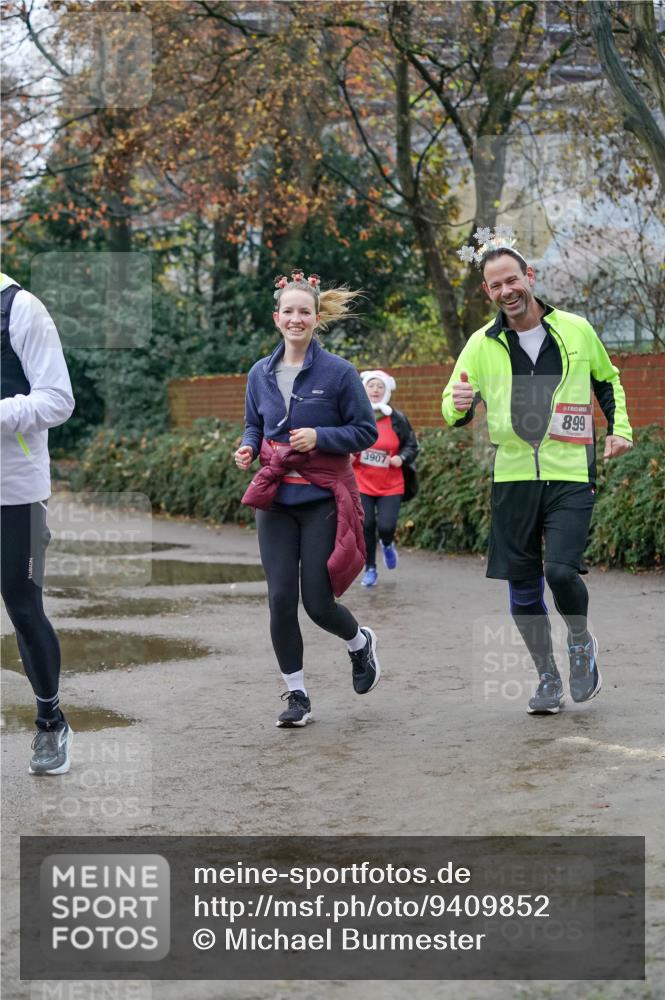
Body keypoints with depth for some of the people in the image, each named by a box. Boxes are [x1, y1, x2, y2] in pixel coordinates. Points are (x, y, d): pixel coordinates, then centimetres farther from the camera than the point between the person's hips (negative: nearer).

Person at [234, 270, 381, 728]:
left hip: (323, 498, -3)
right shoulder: (261, 373, 6)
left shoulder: (339, 372, -6)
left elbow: (366, 431, -3)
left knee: (318, 602, -4)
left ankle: (361, 643, 30)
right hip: (276, 498, 4)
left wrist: (319, 437, -17)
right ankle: (297, 695, 12)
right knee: (281, 598, -3)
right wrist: (247, 448, -3)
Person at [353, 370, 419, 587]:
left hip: (391, 485, 0)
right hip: (361, 483, 0)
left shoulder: (397, 419, -1)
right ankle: (370, 569, 16)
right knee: (366, 526, -2)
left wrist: (401, 458, -12)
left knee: (386, 526, -11)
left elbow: (412, 445, 7)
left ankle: (387, 544, 27)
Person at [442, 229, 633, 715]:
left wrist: (619, 428, 5)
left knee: (562, 570, -17)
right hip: (513, 478, 2)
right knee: (522, 588, 4)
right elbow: (454, 413, 5)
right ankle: (548, 678, 22)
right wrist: (458, 404, -18)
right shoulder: (482, 344, 2)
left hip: (570, 477, -2)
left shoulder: (576, 330, 2)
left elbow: (608, 381, 19)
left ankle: (582, 641, 13)